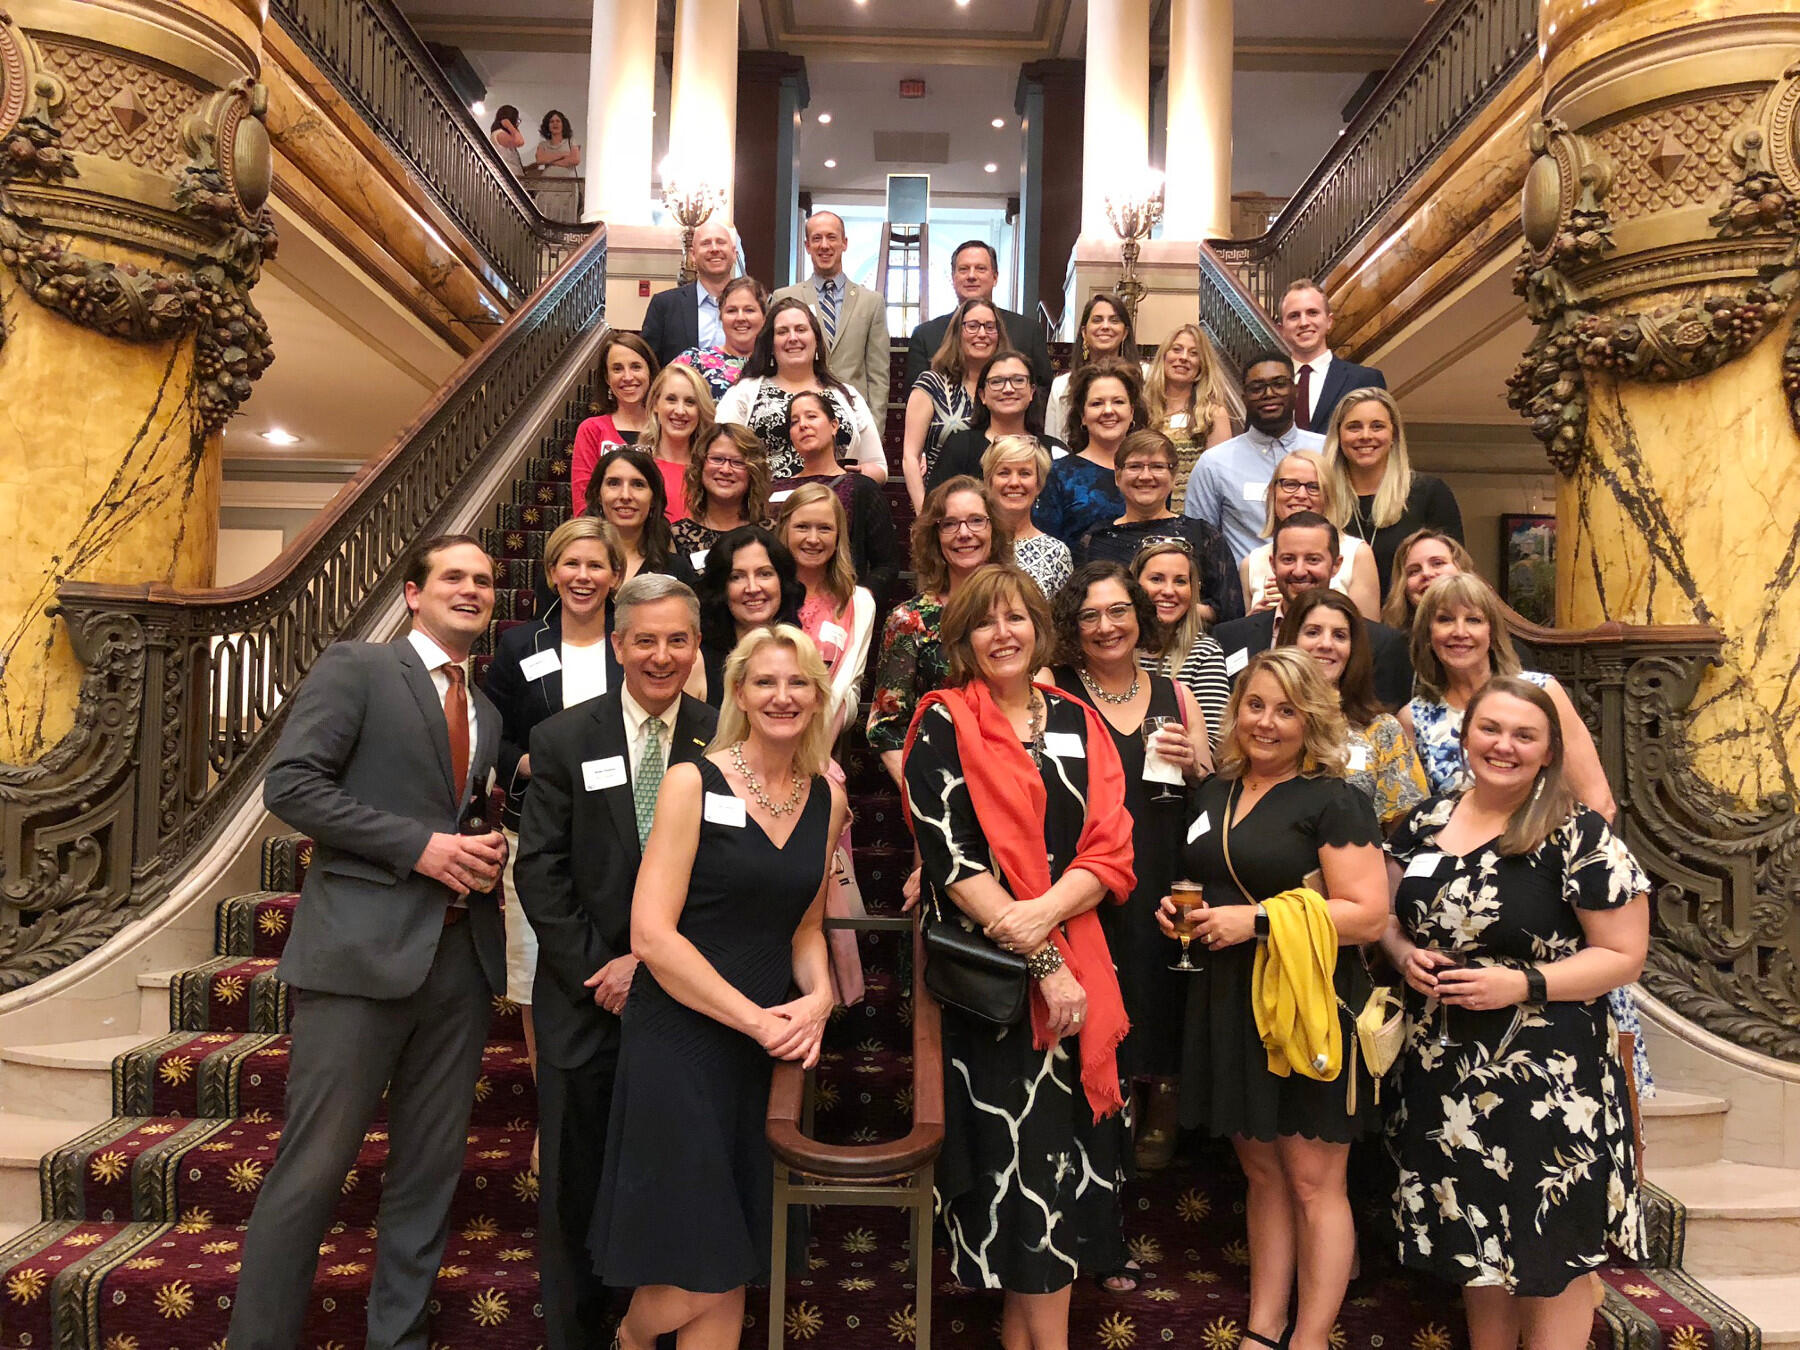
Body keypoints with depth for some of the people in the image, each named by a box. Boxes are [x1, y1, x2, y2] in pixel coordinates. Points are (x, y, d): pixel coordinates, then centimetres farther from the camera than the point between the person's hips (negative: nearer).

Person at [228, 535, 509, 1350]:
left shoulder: (487, 714, 19)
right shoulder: (355, 668, 0)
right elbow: (290, 784, -10)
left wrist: (488, 853, 1)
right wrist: (420, 846, -15)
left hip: (461, 955, 6)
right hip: (363, 947, -6)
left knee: (432, 1167, 11)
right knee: (313, 1166, 0)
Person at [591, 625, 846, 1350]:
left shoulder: (827, 799, 7)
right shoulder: (694, 782, -9)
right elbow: (651, 936, -14)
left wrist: (818, 997, -4)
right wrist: (757, 1019, -15)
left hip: (770, 1049, 5)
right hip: (681, 1041, -5)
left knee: (732, 1272, 10)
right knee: (691, 1283, 1)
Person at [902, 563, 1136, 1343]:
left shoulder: (1077, 722, 9)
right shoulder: (943, 727, -2)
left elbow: (1111, 852, 2)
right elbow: (951, 859, -11)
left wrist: (1044, 914, -17)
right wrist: (1042, 963, -15)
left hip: (1077, 967, 4)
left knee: (1067, 1150, 7)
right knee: (1020, 1156, -1)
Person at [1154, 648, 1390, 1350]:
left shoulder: (1333, 801, -8)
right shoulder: (1213, 793, 12)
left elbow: (1368, 915, -16)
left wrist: (1255, 919, -20)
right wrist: (1176, 910, 5)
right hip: (1229, 1004, 6)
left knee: (1312, 1181, 3)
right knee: (1261, 1171, 15)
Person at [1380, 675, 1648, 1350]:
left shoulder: (1579, 834, -11)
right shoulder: (1425, 821, 5)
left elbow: (1624, 955, -10)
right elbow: (1387, 914, 15)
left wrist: (1523, 984, -21)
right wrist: (1404, 953, -7)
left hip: (1550, 1077, -5)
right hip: (1446, 1068, 5)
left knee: (1551, 1244, 6)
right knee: (1475, 1238, 18)